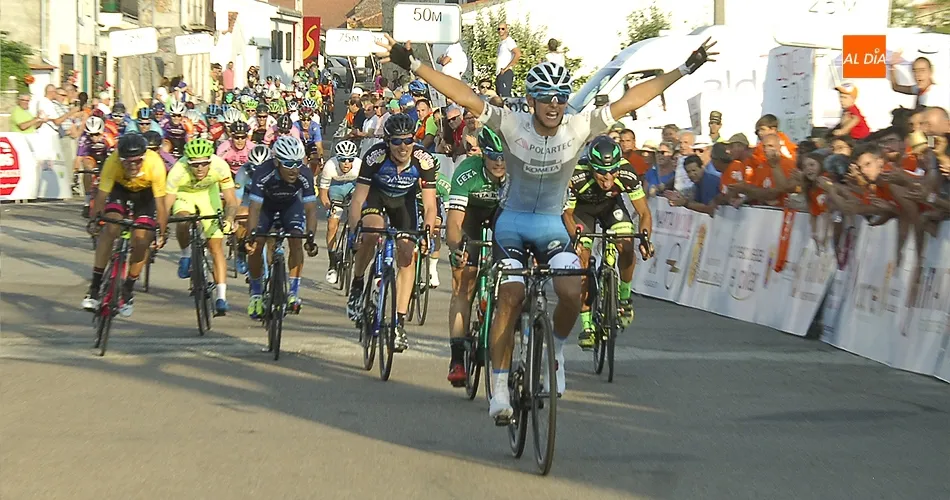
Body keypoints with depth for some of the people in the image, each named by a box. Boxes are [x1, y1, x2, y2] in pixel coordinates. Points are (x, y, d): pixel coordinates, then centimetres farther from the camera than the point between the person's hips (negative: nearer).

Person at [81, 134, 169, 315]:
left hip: (145, 193, 0)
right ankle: (95, 286, -16)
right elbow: (102, 195, -32)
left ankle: (128, 289, 11)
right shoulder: (112, 162, -37)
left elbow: (160, 202, -30)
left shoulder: (155, 165, -38)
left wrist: (162, 232, -26)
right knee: (110, 228, -22)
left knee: (141, 240, -11)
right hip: (120, 188, 0)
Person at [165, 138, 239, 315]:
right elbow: (166, 204, -32)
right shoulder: (178, 171, -36)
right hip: (184, 194, -1)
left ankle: (221, 297, -5)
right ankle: (186, 255, -4)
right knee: (183, 220, -34)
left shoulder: (220, 166, -33)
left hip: (208, 193, 1)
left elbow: (231, 201, -30)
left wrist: (229, 219, -48)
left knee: (216, 245, -7)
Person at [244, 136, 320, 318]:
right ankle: (256, 293, 4)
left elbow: (310, 208, -33)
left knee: (296, 240, -21)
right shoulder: (263, 174, -37)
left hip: (291, 204, 1)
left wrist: (310, 236, -47)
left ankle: (294, 292, -10)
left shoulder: (305, 175, -33)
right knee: (256, 246, -15)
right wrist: (251, 235, -53)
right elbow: (255, 208, -39)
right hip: (266, 204, -1)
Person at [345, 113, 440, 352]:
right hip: (376, 195, -2)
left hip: (403, 200, 2)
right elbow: (358, 199, -30)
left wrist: (427, 231, -43)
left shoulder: (424, 161, -31)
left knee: (407, 256, -9)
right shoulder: (375, 157, -34)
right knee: (372, 233, -32)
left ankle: (399, 322, -4)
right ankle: (357, 285, -6)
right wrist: (354, 230, -43)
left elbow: (429, 205, -27)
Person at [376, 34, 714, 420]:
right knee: (510, 298, -18)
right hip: (512, 221, -1)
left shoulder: (579, 128, -11)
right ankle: (500, 388, -6)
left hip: (551, 225, 1)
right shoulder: (511, 125, -16)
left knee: (572, 292, -22)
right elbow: (463, 96, -23)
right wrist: (413, 65, -33)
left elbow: (631, 100, -11)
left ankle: (556, 351, 9)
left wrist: (684, 70, -12)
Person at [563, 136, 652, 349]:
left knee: (626, 247, -23)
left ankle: (625, 297, 5)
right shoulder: (577, 176, -38)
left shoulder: (626, 174, -34)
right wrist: (576, 238, -38)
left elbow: (644, 213, -22)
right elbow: (567, 213, -20)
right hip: (582, 208, -1)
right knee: (582, 258, -16)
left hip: (611, 205, 1)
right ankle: (587, 326, -9)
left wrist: (645, 238, -40)